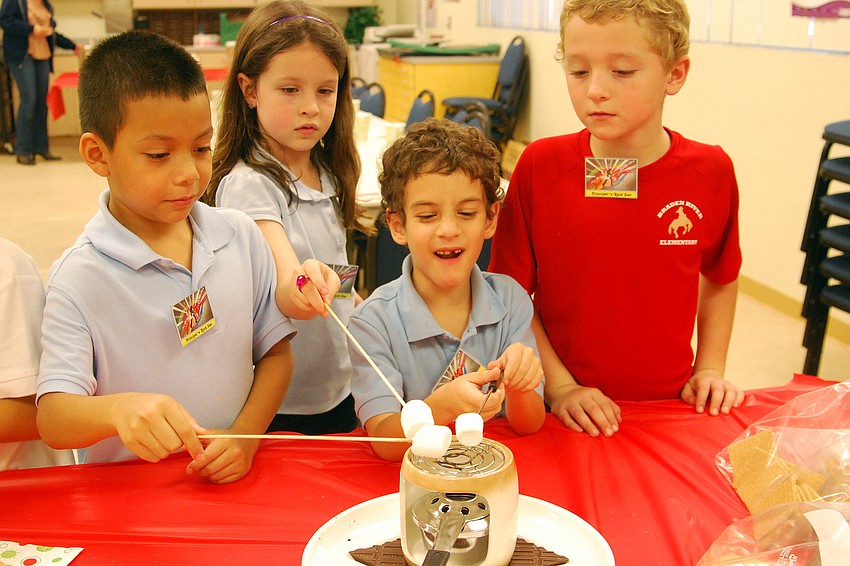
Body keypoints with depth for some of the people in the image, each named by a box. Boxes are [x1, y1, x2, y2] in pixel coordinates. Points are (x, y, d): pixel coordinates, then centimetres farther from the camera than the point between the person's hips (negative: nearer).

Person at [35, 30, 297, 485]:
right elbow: (52, 420, -14)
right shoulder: (79, 279, -9)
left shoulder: (240, 236, 3)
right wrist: (117, 408, -34)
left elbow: (275, 353, 8)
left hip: (233, 484, 2)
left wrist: (246, 436, -7)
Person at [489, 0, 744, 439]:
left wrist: (709, 370, 6)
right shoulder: (540, 166, -10)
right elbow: (512, 291, -5)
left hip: (668, 408, 1)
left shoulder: (710, 172, -5)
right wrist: (559, 386, -10)